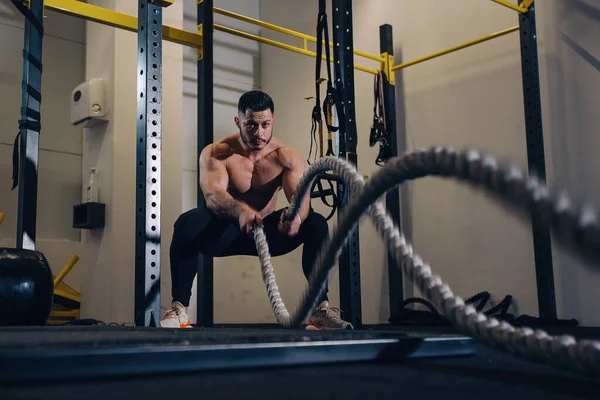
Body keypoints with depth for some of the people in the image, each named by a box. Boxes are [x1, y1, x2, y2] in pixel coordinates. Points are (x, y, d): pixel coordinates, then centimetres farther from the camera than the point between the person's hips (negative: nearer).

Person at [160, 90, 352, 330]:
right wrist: (240, 210, -59)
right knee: (188, 223, -33)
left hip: (266, 231, 2)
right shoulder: (216, 153, -17)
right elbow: (212, 194, -36)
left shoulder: (287, 157, -12)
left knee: (316, 224, -23)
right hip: (224, 232, -2)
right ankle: (179, 308, -26)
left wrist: (296, 214, -54)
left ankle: (320, 308, -17)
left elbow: (301, 197, -28)